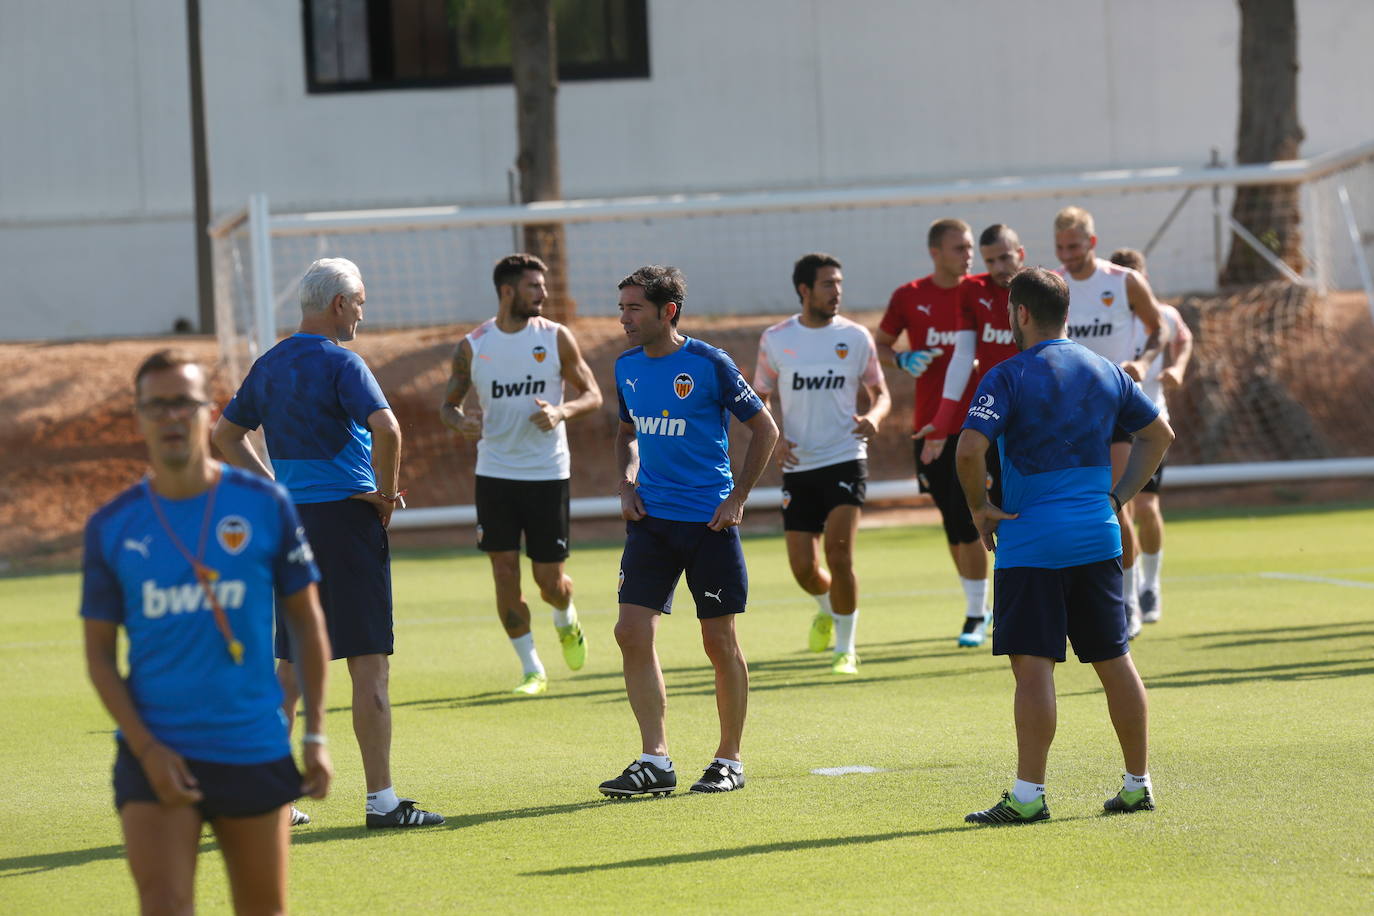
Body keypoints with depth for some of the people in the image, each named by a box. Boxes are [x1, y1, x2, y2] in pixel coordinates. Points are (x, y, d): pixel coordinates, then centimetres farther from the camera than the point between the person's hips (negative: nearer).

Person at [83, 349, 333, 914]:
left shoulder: (264, 506, 0)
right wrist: (146, 749, -9)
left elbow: (306, 621, 8)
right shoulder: (111, 527, 0)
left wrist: (315, 734, 3)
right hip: (156, 753, -1)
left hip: (255, 753, 1)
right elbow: (99, 652, 3)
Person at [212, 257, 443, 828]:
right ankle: (381, 799, -6)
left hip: (290, 523, 8)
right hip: (346, 518, -7)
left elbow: (226, 433, 22)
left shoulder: (270, 365, 12)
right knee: (370, 663, -5)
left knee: (293, 664, 14)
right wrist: (386, 492, -10)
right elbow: (386, 429, -25)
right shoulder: (340, 363, -11)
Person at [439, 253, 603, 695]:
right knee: (505, 575, -4)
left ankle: (567, 621, 38)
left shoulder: (556, 338, -2)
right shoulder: (472, 346, 0)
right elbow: (448, 404, 10)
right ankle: (532, 670, 9)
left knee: (550, 578, 2)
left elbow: (593, 394, 3)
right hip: (494, 474, 1)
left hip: (548, 473, -1)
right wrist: (461, 422, -14)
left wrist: (561, 411, -18)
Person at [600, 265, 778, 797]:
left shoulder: (708, 364, -9)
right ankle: (655, 761, -3)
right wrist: (627, 483, 8)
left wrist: (738, 498, -7)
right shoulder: (627, 367, 7)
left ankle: (730, 759, 15)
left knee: (720, 643, 2)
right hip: (651, 518, 5)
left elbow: (765, 429, -3)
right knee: (633, 633, -7)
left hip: (709, 520, -5)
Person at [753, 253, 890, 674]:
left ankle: (846, 649, -1)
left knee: (839, 555, -16)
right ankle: (828, 608, 37)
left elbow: (881, 393, 10)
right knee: (804, 568, 1)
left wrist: (873, 417, -13)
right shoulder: (775, 340, 2)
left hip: (846, 460, -2)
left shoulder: (856, 337, 0)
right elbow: (759, 400, 12)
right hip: (797, 466, 2)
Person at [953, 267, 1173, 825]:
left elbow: (969, 449, -21)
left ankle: (1028, 795, -9)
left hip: (1031, 544, -6)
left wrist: (979, 507, -6)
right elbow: (1159, 435, 20)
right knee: (1115, 661, 12)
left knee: (1033, 665, -6)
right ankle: (1138, 785, 18)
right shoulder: (1106, 372, 10)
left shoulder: (1009, 377, -8)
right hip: (1098, 539, 6)